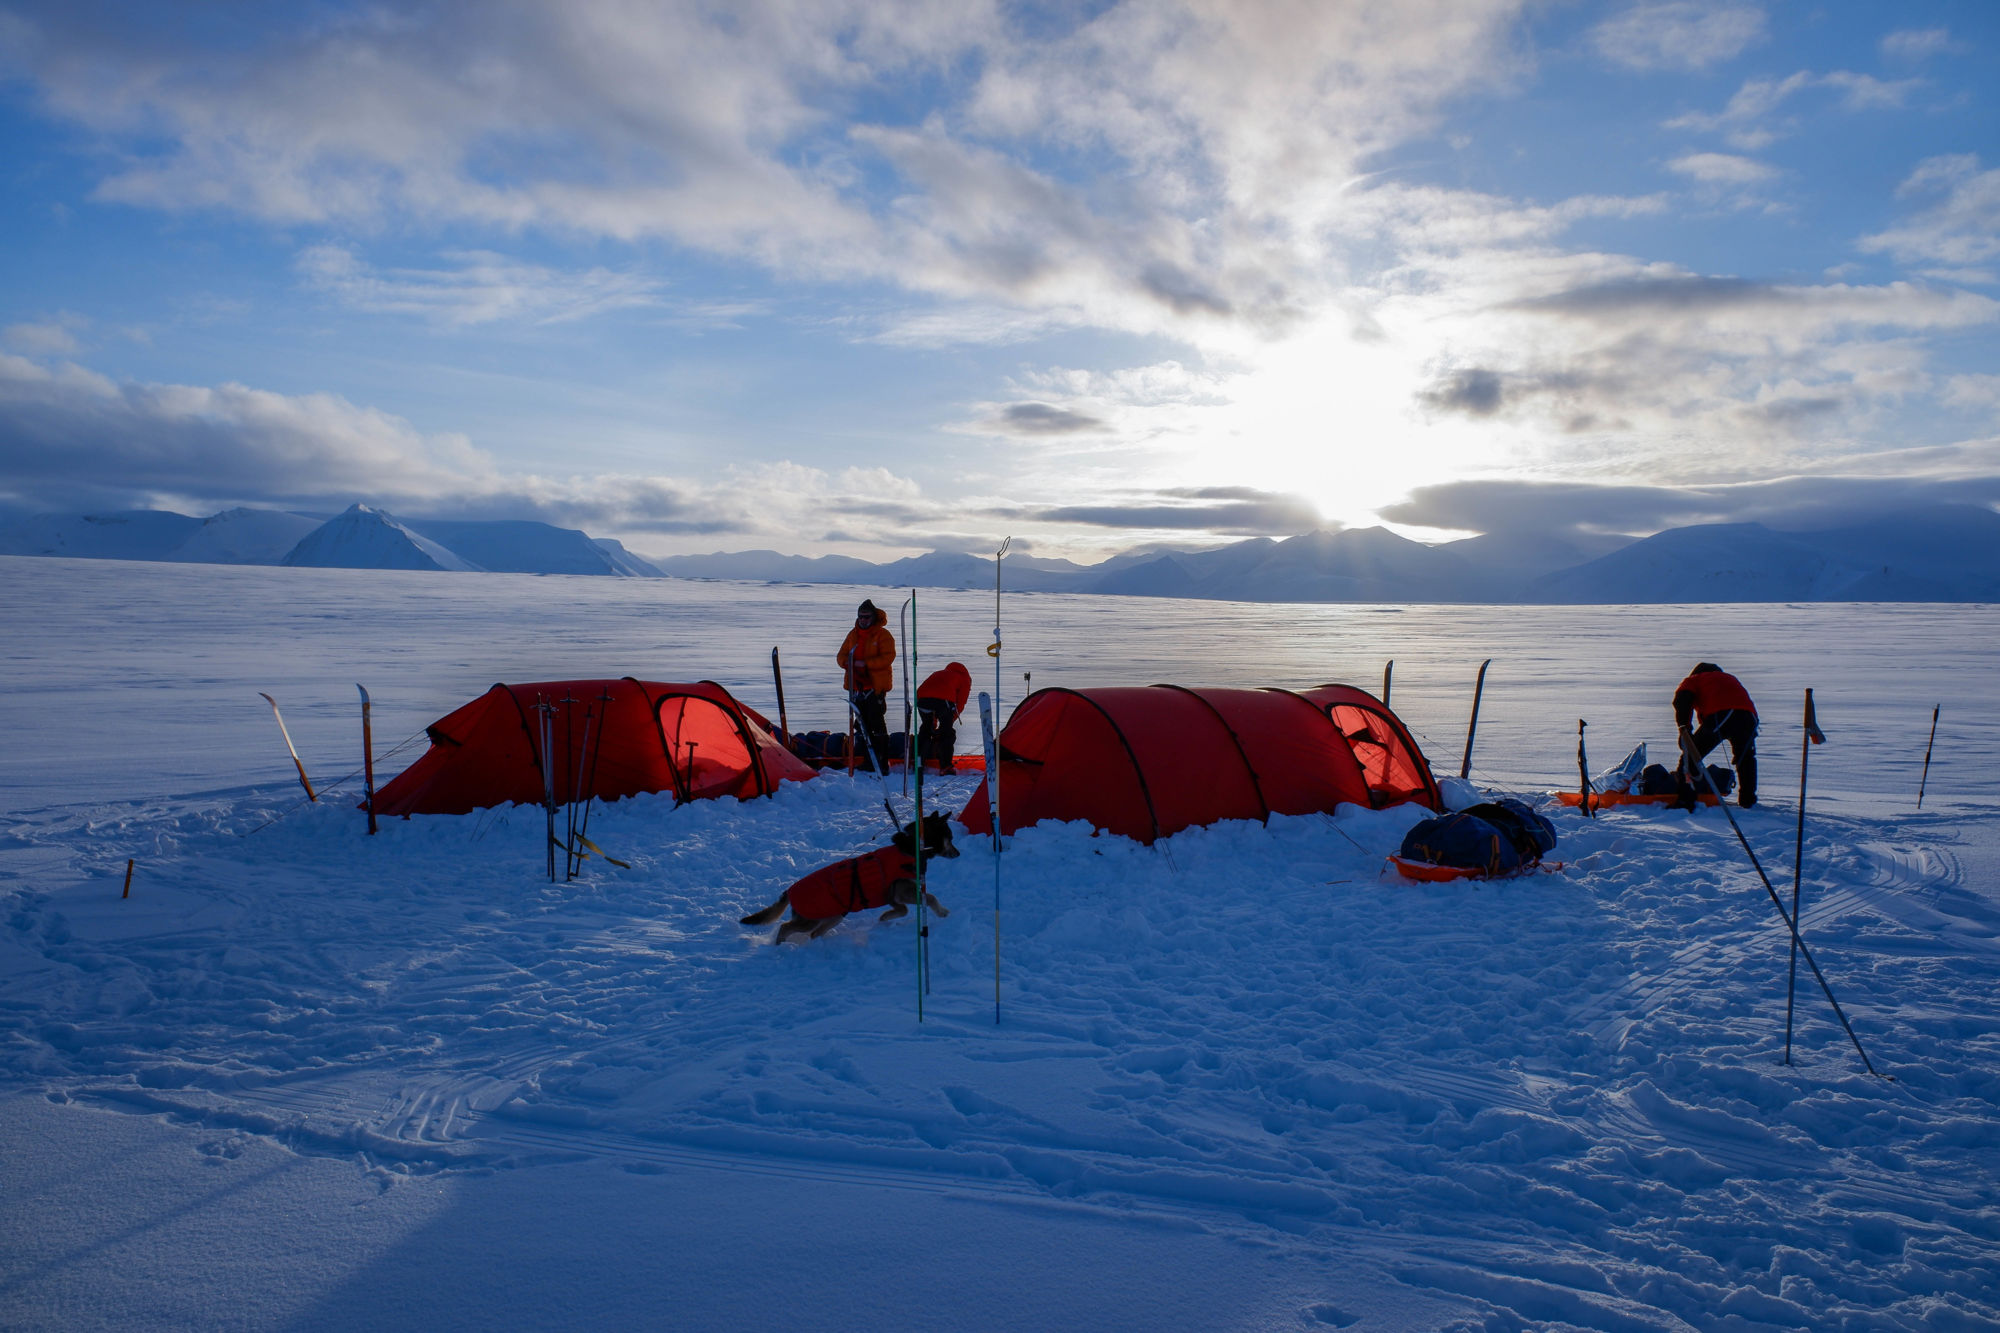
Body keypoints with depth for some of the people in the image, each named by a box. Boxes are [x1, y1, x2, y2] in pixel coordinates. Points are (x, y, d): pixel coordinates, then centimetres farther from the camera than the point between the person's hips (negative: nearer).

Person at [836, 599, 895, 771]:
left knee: (876, 722, -10)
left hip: (876, 685, -6)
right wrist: (847, 662, -10)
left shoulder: (882, 634, -3)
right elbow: (841, 655, 14)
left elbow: (888, 657, -14)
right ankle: (868, 758, 16)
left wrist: (866, 663, -23)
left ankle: (882, 759, -8)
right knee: (863, 723, 9)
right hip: (856, 684, 6)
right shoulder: (853, 634, 16)